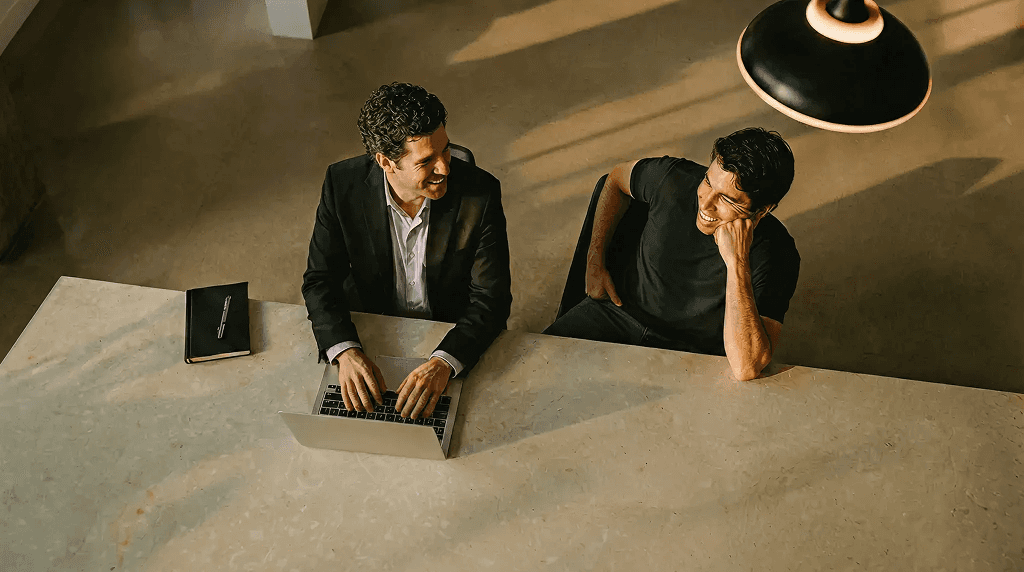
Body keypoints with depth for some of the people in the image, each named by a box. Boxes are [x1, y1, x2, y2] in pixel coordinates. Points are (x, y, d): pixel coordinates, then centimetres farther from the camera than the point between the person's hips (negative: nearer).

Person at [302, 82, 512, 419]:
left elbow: (491, 299, -17)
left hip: (453, 338, -1)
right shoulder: (344, 184, -14)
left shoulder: (480, 193, -19)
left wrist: (443, 363, -33)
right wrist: (345, 352, -27)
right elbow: (320, 279, -9)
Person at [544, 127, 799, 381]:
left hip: (690, 359, -2)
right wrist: (595, 260, 7)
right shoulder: (675, 179, -13)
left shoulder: (776, 254, -22)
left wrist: (737, 262, -38)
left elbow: (746, 369, -34)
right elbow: (618, 177, 13)